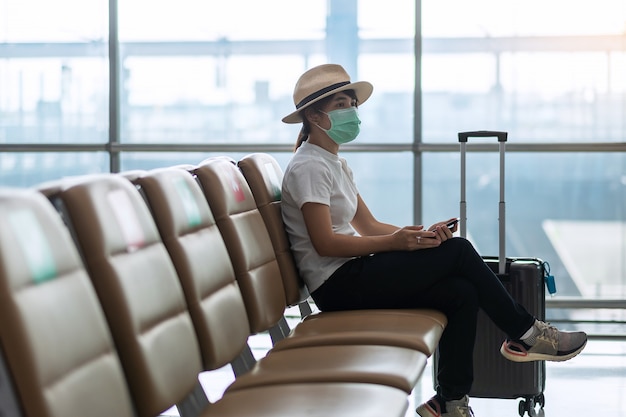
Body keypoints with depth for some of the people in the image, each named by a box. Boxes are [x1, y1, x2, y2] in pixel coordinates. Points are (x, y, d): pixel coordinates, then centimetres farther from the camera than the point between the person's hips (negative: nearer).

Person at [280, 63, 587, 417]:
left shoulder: (335, 164, 19)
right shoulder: (308, 167, -11)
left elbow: (368, 225, 13)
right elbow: (324, 242, -19)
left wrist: (419, 235, -4)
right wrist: (394, 242, -23)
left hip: (355, 274, 9)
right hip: (337, 285, -9)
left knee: (462, 293, -9)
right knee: (458, 251, -15)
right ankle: (526, 333, -1)